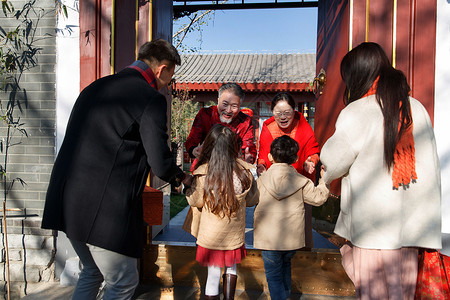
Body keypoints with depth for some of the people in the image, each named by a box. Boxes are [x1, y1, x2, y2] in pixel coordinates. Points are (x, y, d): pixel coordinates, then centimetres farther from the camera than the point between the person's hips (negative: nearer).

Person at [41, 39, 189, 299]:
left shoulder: (95, 88, 14)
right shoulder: (151, 99, -11)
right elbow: (161, 164, -12)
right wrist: (178, 176, 12)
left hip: (66, 202, 9)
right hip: (106, 210, -8)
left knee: (92, 271, 29)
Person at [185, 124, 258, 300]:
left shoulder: (203, 172, -19)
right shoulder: (244, 170, -13)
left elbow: (195, 202, -3)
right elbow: (251, 201, 1)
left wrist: (187, 187, 12)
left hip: (211, 234, -2)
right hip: (234, 233, 2)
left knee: (213, 274, 12)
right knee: (231, 268, 25)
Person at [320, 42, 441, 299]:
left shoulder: (355, 113, -11)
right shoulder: (418, 109, 5)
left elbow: (332, 163, -3)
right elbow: (431, 168, 10)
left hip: (371, 231, -5)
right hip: (411, 228, 5)